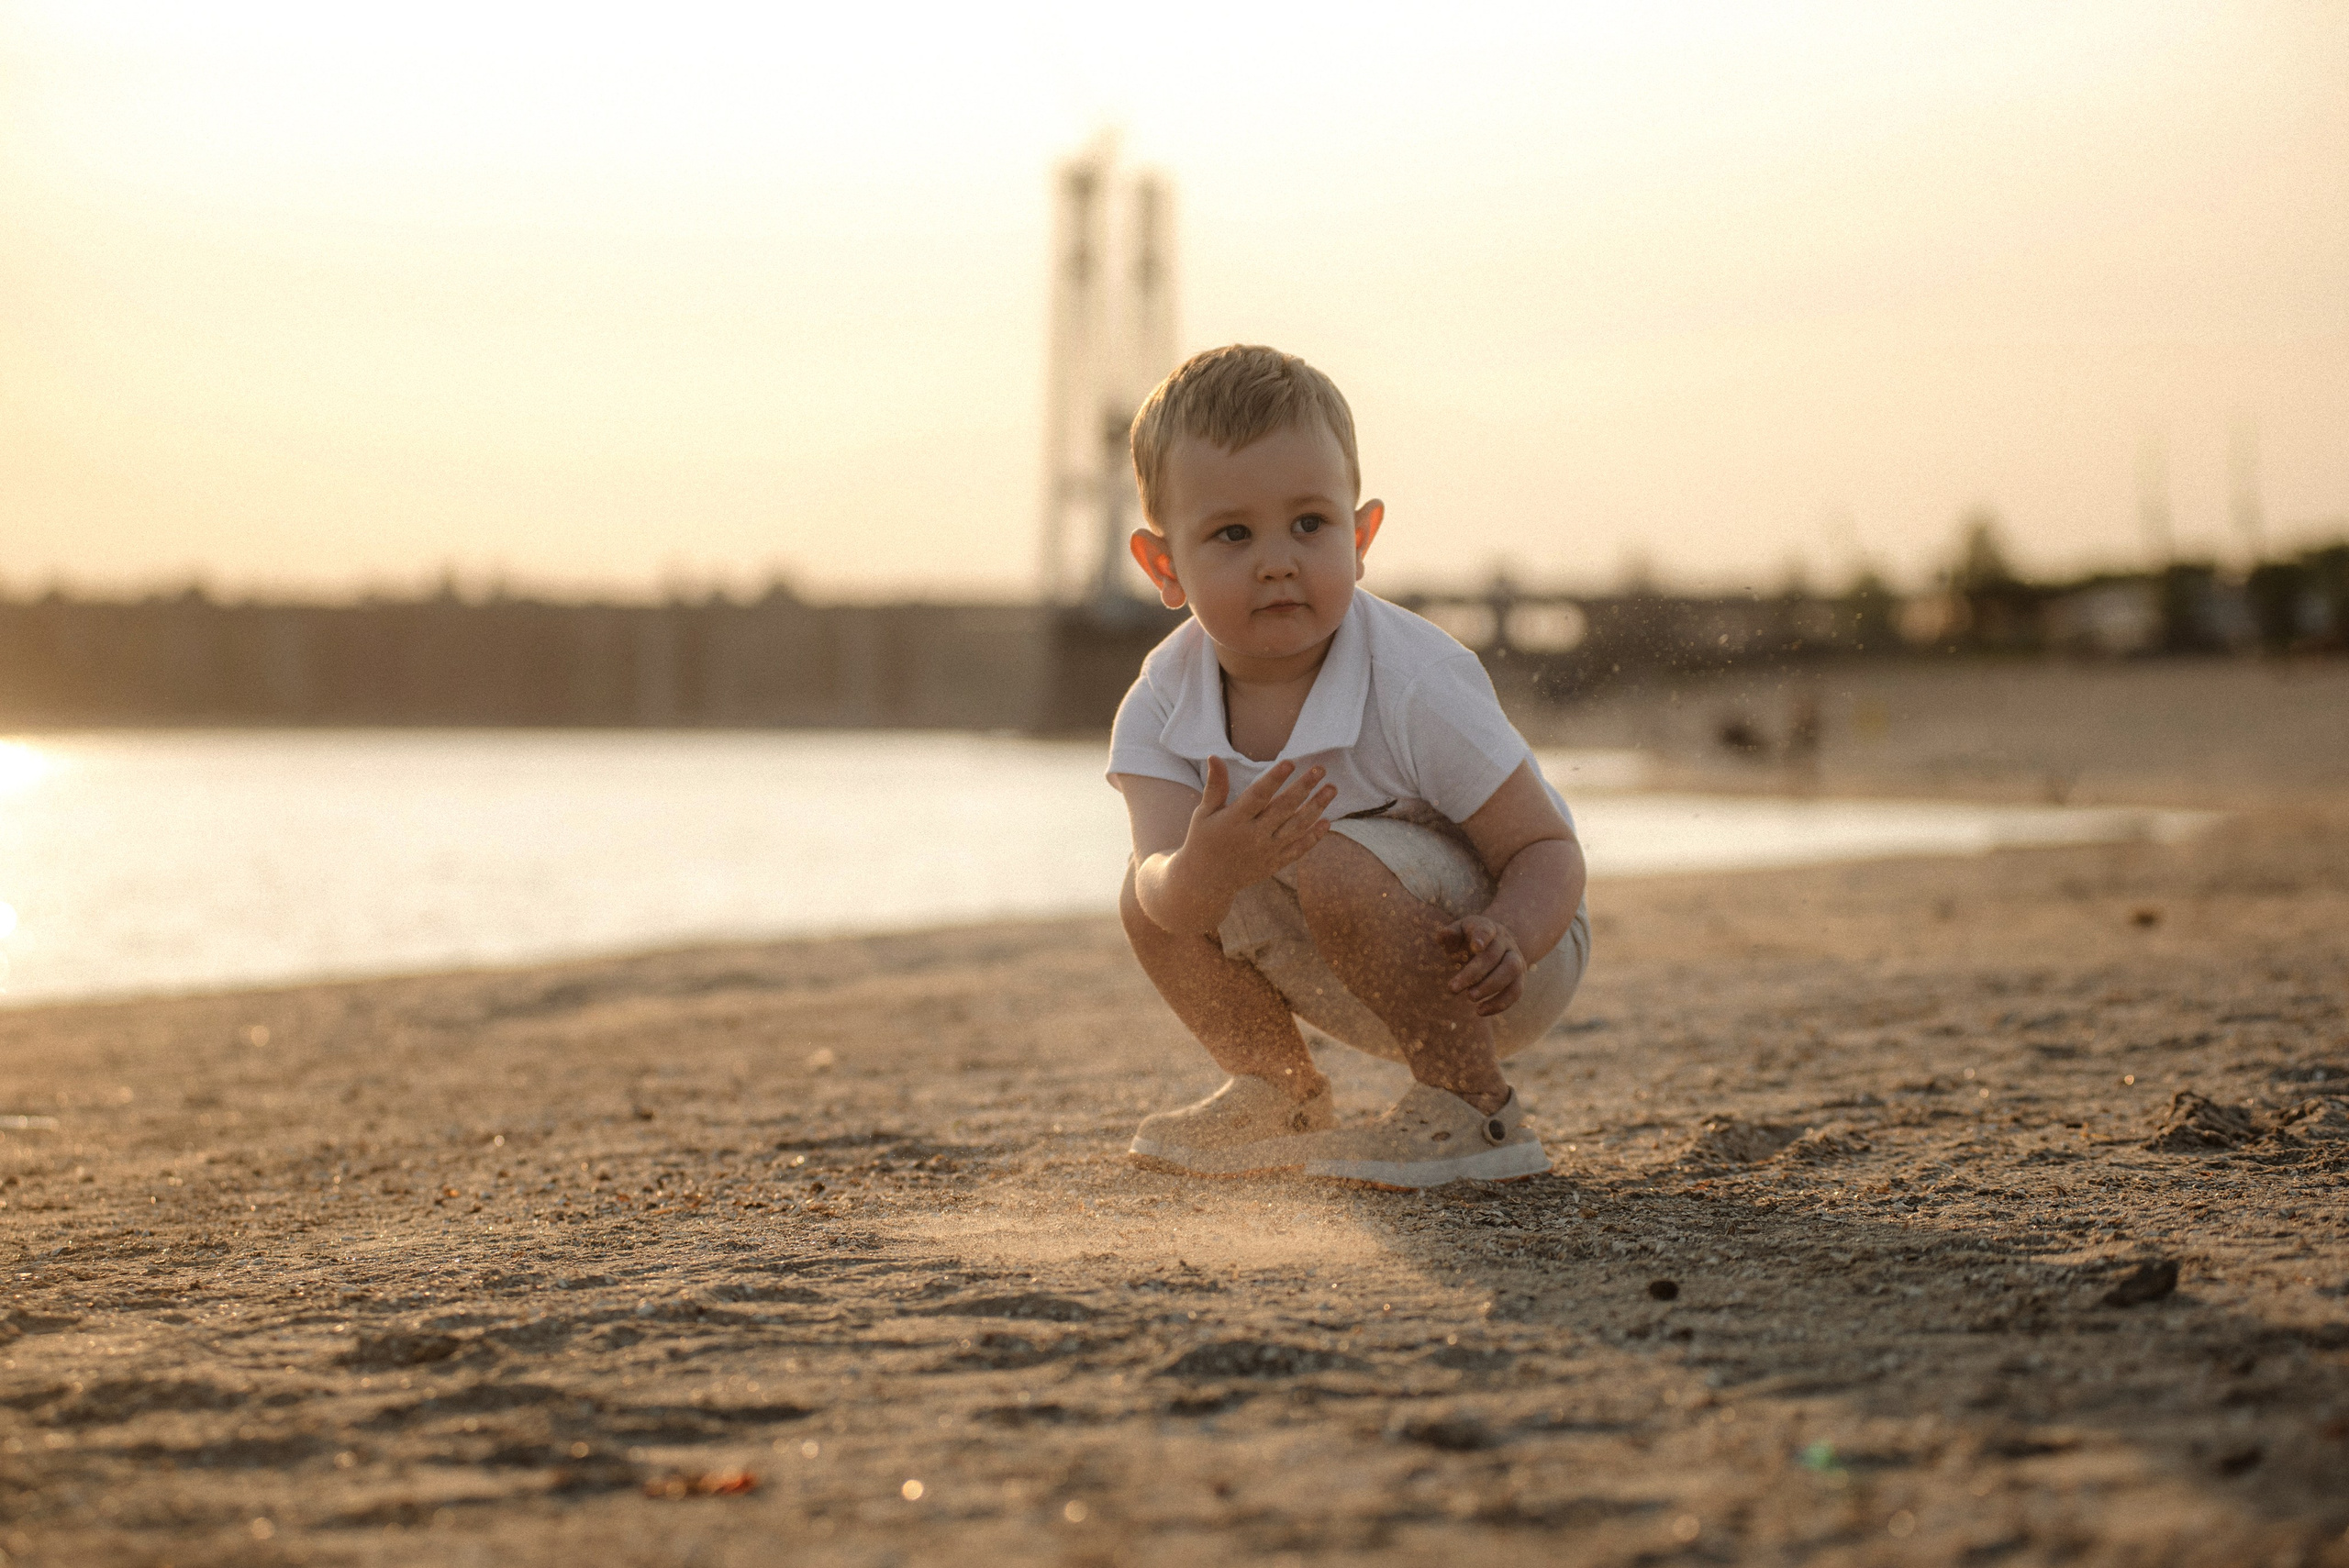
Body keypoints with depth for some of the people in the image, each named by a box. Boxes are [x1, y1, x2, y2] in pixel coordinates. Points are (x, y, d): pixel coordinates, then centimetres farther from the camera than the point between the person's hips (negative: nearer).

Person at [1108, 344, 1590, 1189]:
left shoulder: (1415, 685, -27)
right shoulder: (1160, 707, -14)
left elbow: (1549, 850, -21)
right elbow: (1169, 894, -27)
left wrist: (1506, 938, -44)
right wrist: (1203, 871, -52)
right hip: (1348, 982, 6)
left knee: (1332, 866, -31)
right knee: (1147, 894, -6)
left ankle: (1474, 1110, -16)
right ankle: (1277, 1091, 15)